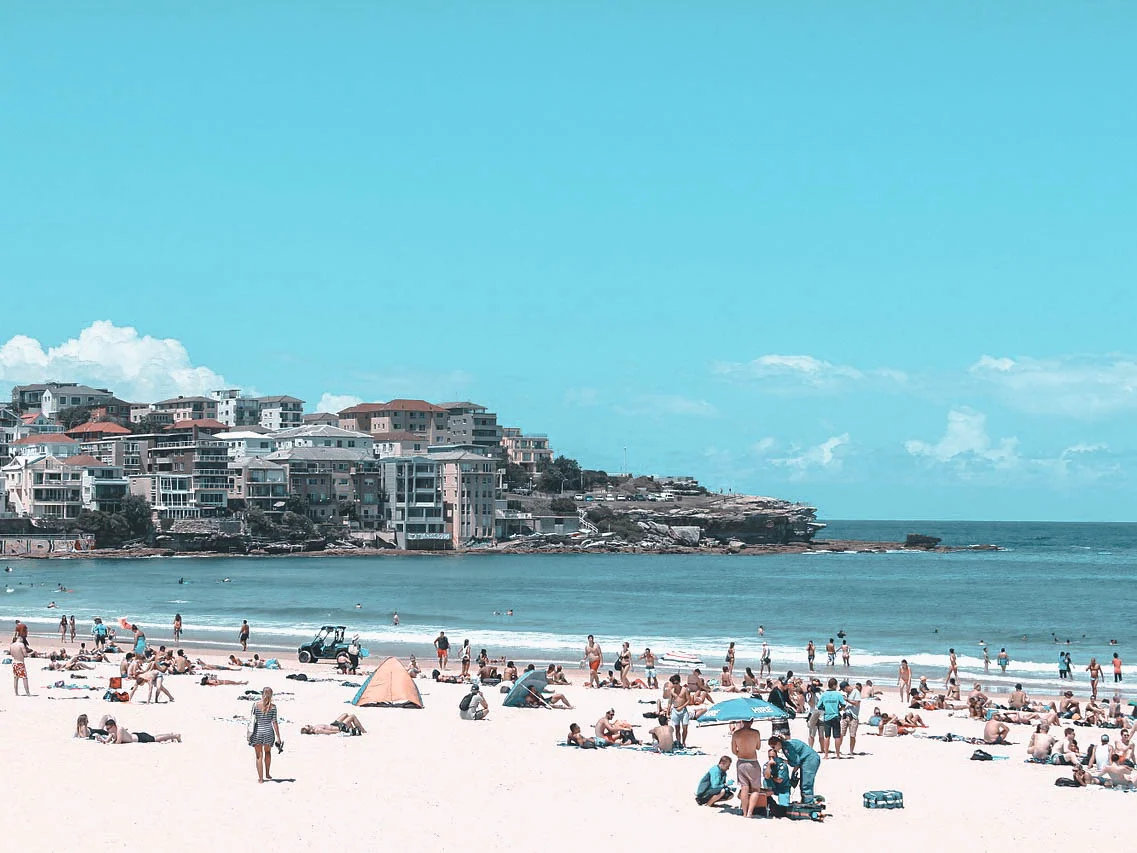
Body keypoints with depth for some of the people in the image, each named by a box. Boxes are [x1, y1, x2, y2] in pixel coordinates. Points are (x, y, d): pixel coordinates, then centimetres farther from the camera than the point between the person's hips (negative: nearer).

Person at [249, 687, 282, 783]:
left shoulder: (255, 705, -5)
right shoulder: (273, 707, -5)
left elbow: (252, 719, -3)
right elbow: (274, 722, -6)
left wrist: (249, 732, 8)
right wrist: (278, 737, -2)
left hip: (257, 731, -1)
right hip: (268, 731, 1)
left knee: (259, 756, 7)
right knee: (267, 752, 26)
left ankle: (260, 778, 7)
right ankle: (267, 773, 32)